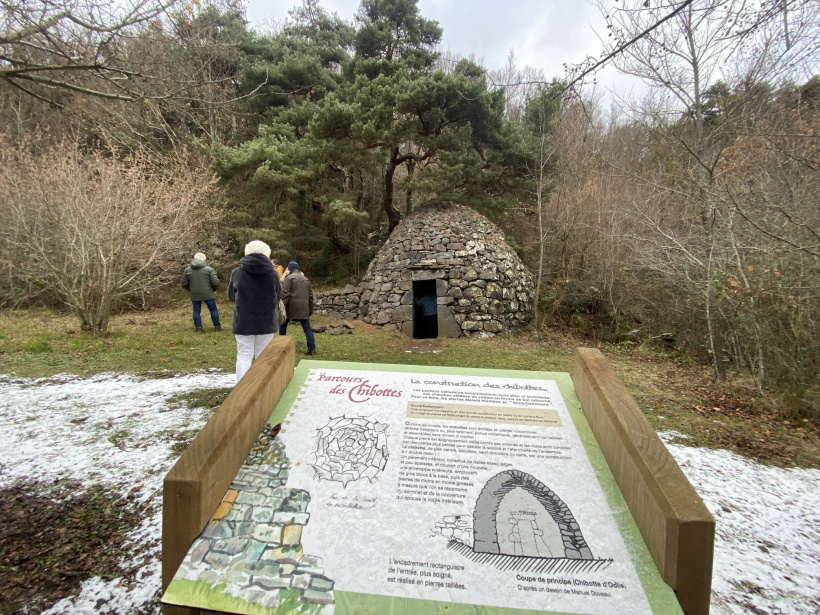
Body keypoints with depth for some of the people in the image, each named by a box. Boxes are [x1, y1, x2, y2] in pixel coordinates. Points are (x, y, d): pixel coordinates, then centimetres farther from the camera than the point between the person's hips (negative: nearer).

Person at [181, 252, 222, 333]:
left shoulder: (187, 270, 3)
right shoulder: (209, 269, -6)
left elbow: (184, 284, 4)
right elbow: (215, 282, -10)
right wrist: (213, 289, 10)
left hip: (194, 295, 2)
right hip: (208, 293, -2)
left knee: (196, 311, 11)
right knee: (213, 309, 8)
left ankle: (198, 328, 11)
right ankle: (217, 327, 12)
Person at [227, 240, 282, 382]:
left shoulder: (237, 273, -6)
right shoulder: (272, 274, -7)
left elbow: (231, 296, 7)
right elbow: (278, 296, 7)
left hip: (244, 322, 0)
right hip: (266, 322, 1)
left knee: (244, 356, 6)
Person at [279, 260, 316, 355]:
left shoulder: (289, 278, -3)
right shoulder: (306, 279, 17)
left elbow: (285, 294, -12)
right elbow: (311, 296, 17)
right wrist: (311, 310, 22)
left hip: (291, 306, -4)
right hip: (304, 307, 4)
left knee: (283, 325, 15)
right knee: (307, 327, 4)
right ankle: (312, 348, -3)